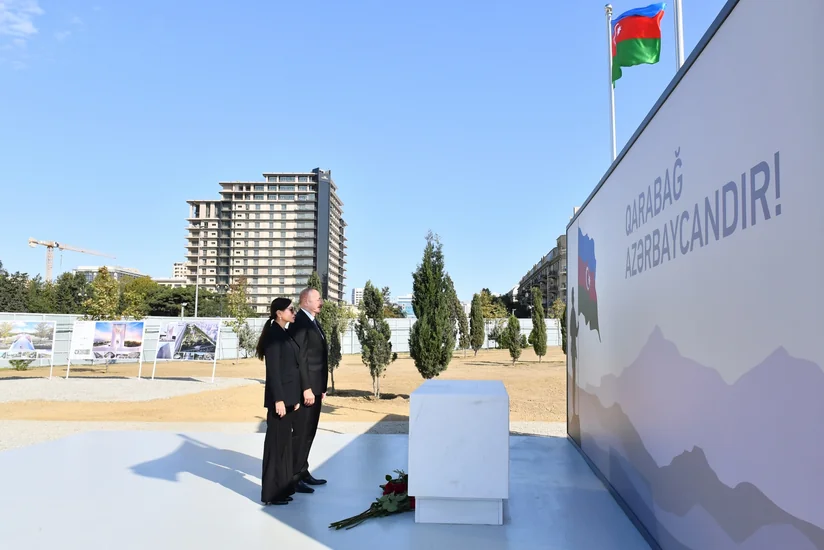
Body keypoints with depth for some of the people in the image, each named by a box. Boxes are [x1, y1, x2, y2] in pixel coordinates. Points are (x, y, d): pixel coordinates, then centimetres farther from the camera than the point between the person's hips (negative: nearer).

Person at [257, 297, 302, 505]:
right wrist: (278, 399, -20)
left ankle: (282, 488, 25)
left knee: (285, 441, 14)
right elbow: (273, 370, -18)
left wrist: (295, 398, 16)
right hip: (280, 397, -9)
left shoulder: (285, 334, 13)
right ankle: (271, 493, 10)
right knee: (276, 442, 0)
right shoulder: (274, 335, -14)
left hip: (289, 396, 9)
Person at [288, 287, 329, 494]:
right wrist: (306, 389, -22)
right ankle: (293, 477, 8)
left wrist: (321, 387, 16)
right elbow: (300, 358, -20)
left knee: (309, 432, 16)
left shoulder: (314, 322, 15)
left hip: (315, 386, 9)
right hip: (305, 387, -9)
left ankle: (303, 472, 27)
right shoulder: (299, 322, -15)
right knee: (301, 433, -2)